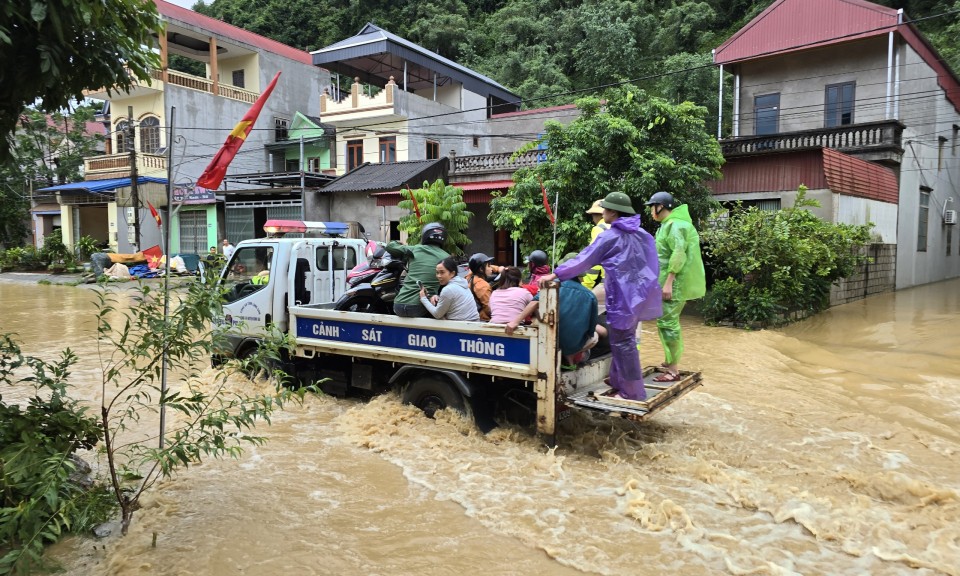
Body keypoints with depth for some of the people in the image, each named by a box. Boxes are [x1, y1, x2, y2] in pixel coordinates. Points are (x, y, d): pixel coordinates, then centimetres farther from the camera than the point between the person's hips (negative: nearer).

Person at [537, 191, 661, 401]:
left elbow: (584, 259, -12)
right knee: (624, 340, 16)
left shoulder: (610, 236, -10)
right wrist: (647, 285, 26)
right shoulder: (642, 234, 11)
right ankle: (619, 382, 23)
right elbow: (653, 264, 14)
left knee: (622, 343, -1)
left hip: (624, 296, -8)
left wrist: (555, 274, -10)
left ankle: (633, 393, 3)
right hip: (639, 293, 8)